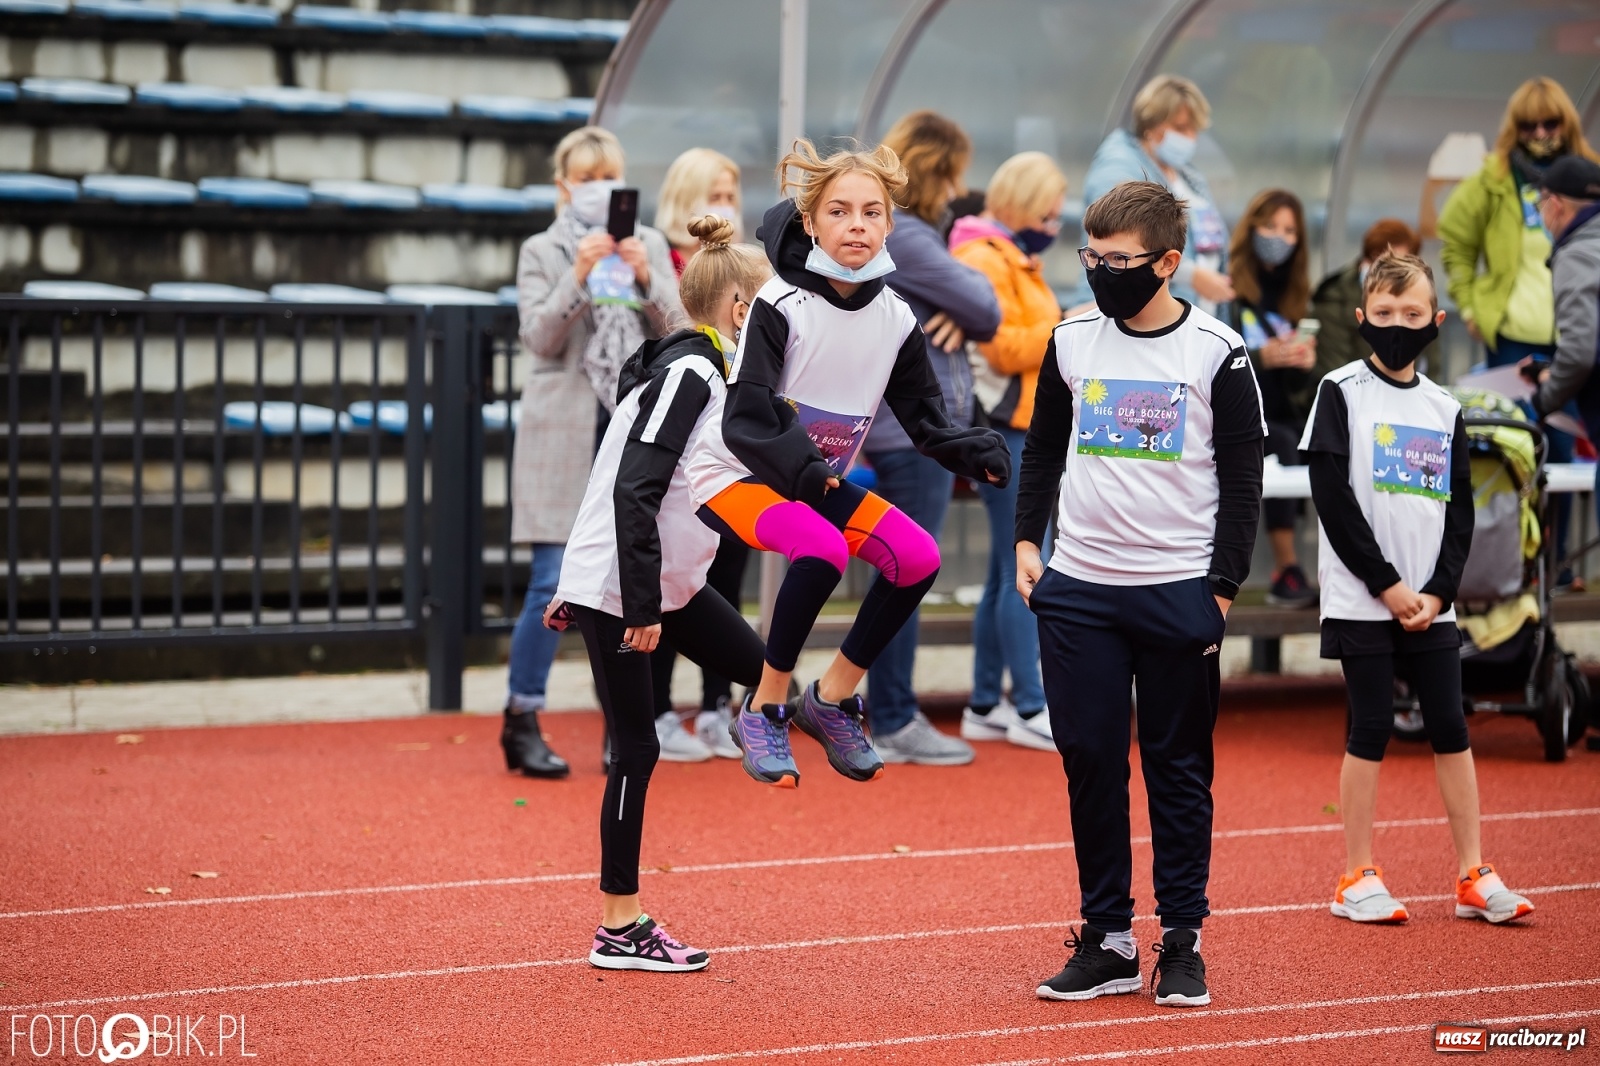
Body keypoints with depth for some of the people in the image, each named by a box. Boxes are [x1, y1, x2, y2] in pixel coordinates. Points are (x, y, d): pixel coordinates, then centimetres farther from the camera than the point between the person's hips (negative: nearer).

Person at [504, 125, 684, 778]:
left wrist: (645, 278, -13)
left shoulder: (650, 246, 11)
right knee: (553, 584, -6)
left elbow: (678, 330, 3)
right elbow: (539, 337, -7)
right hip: (564, 431, -3)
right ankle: (521, 721, 3)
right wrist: (578, 276, -18)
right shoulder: (542, 252, 5)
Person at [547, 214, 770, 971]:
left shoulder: (704, 371, 11)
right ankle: (619, 930, 6)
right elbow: (633, 492, -26)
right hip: (614, 592, -10)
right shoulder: (688, 375, -19)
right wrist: (641, 604, -25)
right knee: (636, 747, -3)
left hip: (667, 586, 10)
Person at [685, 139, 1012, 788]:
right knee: (822, 550, -33)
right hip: (735, 475, -6)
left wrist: (975, 451, -18)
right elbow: (745, 423, -26)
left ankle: (832, 699, 6)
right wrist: (800, 467, -43)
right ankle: (764, 712, -14)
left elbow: (926, 422, 3)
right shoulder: (780, 306, -20)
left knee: (918, 557, -13)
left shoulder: (895, 319, -3)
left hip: (820, 479, 6)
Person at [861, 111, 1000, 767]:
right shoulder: (900, 234, -16)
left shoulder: (900, 229, 16)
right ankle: (894, 724, -1)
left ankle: (892, 718, 20)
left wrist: (962, 315, -8)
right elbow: (984, 308, -16)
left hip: (915, 424, 11)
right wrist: (973, 288, 6)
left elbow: (977, 315, 15)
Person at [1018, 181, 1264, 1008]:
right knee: (1089, 761, 4)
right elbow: (1042, 448, 18)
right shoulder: (1071, 343, 6)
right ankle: (1107, 938, 12)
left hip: (1179, 592, -3)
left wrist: (1222, 587, -6)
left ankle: (1181, 940, 11)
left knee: (1179, 767, 4)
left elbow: (1244, 480, -1)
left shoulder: (1217, 352, -4)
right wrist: (1026, 541, 8)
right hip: (1077, 591, 3)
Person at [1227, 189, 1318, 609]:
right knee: (1281, 444, -34)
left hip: (1278, 415, 5)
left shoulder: (1294, 296, 16)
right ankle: (1287, 572, -31)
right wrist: (1261, 358, -23)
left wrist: (1306, 364, -8)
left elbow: (1298, 390, 15)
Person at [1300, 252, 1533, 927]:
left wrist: (1437, 593, -5)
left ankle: (1472, 877, 9)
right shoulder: (1342, 392, -1)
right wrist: (1387, 584, -12)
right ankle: (1358, 878, 7)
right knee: (1370, 728, -2)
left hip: (1430, 603, 4)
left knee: (1450, 728, 3)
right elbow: (1332, 498, -8)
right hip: (1361, 600, -4)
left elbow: (1460, 511, 9)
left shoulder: (1445, 410, 11)